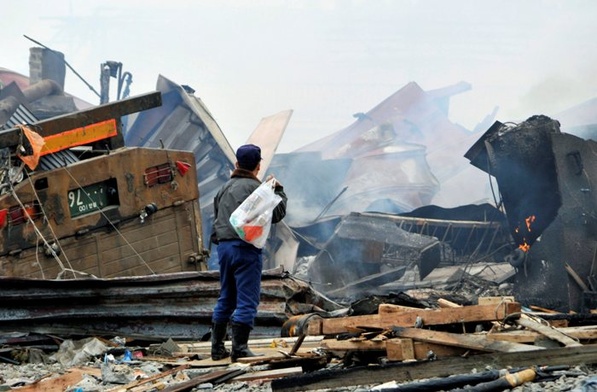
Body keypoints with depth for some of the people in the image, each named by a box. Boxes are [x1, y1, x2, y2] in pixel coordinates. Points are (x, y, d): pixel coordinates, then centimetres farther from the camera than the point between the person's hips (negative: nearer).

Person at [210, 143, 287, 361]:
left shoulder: (225, 188, 15)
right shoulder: (254, 187, -9)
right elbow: (277, 214, -4)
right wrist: (278, 190, 7)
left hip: (224, 246, 8)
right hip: (245, 248, -8)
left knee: (226, 298, 15)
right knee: (247, 300, -4)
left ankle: (217, 347, 17)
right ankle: (239, 348, -7)